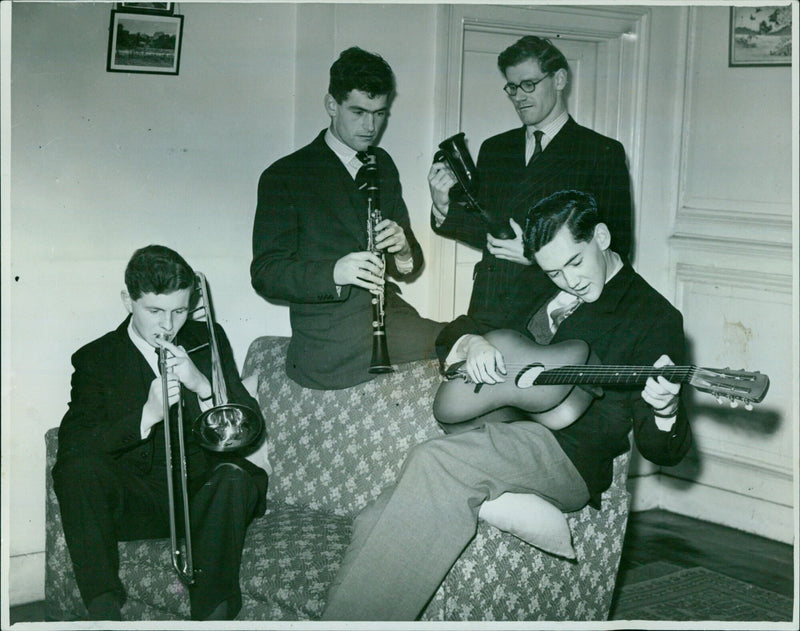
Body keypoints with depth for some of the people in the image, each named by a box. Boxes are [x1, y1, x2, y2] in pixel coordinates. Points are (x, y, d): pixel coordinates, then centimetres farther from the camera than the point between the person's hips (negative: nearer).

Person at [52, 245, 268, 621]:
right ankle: (103, 611, -33)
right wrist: (147, 414, -23)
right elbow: (72, 445, -9)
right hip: (135, 502, 0)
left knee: (235, 476, -32)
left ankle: (213, 613, -32)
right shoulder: (95, 359, 5)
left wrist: (202, 386, -14)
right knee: (77, 469, -29)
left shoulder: (208, 341, 11)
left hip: (203, 493, 1)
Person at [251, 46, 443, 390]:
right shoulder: (283, 177, 1)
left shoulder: (381, 165, 19)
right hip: (329, 342, -6)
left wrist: (404, 250, -7)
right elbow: (265, 274, -7)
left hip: (389, 313, 7)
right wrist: (334, 273, -24)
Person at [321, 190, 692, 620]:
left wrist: (664, 411, -28)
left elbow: (661, 451, -4)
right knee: (378, 521, -19)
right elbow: (453, 334, 29)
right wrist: (471, 343, 5)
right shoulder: (543, 297, 23)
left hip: (567, 456, -7)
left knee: (434, 461, -33)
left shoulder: (654, 317, 2)